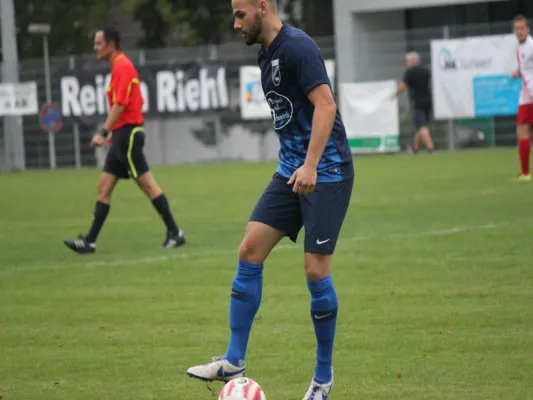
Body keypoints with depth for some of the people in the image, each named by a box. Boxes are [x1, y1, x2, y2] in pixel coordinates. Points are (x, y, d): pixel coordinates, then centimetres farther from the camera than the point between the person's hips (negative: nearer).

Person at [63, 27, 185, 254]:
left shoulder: (122, 66, -12)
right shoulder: (119, 66, 17)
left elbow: (120, 104, -20)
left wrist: (104, 132, -22)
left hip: (127, 133, -10)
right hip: (122, 135, 10)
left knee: (147, 184, -8)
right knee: (104, 187, 7)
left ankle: (174, 233, -4)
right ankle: (90, 241, 7)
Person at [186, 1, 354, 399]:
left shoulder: (297, 46, -15)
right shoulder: (267, 54, 14)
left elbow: (326, 105, -23)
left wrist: (311, 165, -30)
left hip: (327, 173, -9)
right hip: (292, 171, 9)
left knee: (316, 270, -7)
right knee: (250, 250, 0)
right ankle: (234, 362, 4)